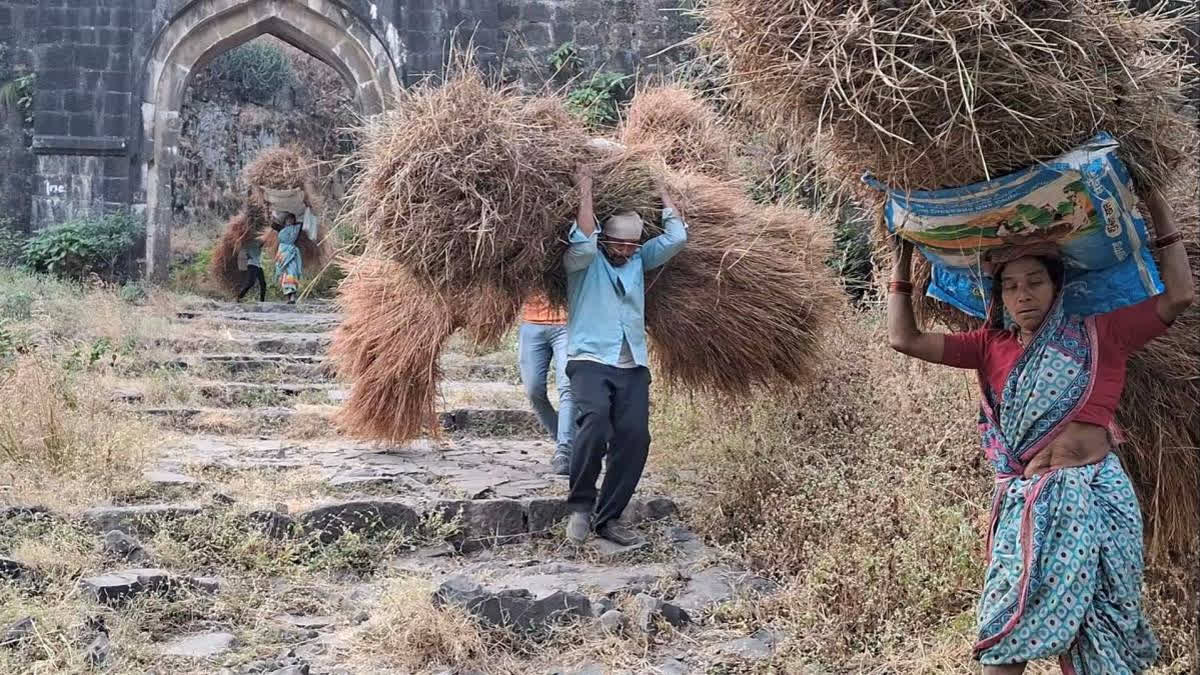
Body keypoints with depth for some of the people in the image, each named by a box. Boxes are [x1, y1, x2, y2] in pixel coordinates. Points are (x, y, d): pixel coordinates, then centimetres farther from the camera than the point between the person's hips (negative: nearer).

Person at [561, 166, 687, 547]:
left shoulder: (639, 260, 17)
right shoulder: (583, 261, 3)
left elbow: (676, 237, 9)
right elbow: (584, 244, -19)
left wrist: (661, 193, 15)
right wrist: (585, 194, -12)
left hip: (633, 366, 5)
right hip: (590, 360, -5)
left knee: (634, 436, -10)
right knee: (595, 419, -30)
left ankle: (608, 518, 0)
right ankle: (580, 507, -18)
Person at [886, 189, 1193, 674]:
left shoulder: (1098, 336, 6)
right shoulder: (992, 346, 11)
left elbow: (1179, 295, 1)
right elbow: (904, 338, 8)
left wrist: (1159, 211, 3)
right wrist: (902, 260, 11)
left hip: (1096, 495, -1)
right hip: (1026, 501, 2)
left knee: (1091, 631, 5)